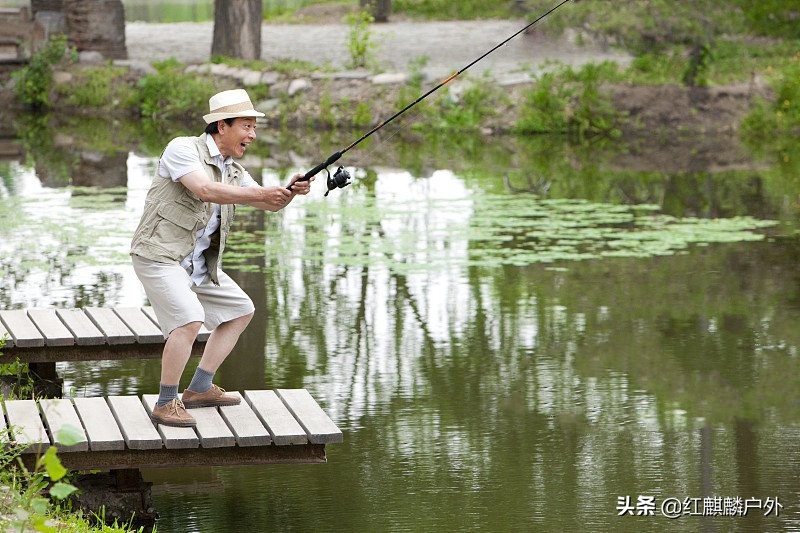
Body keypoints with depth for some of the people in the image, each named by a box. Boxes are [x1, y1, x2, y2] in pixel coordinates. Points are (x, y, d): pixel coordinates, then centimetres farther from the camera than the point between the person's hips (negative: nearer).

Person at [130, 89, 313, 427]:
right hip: (160, 256, -10)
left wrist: (289, 192, -13)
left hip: (198, 263, 10)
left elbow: (270, 205, 9)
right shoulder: (183, 149, -14)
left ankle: (199, 389, 19)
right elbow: (206, 190, -30)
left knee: (241, 310, 15)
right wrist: (259, 193, -32)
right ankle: (166, 404, -13)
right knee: (189, 319, -26)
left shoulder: (233, 170, 12)